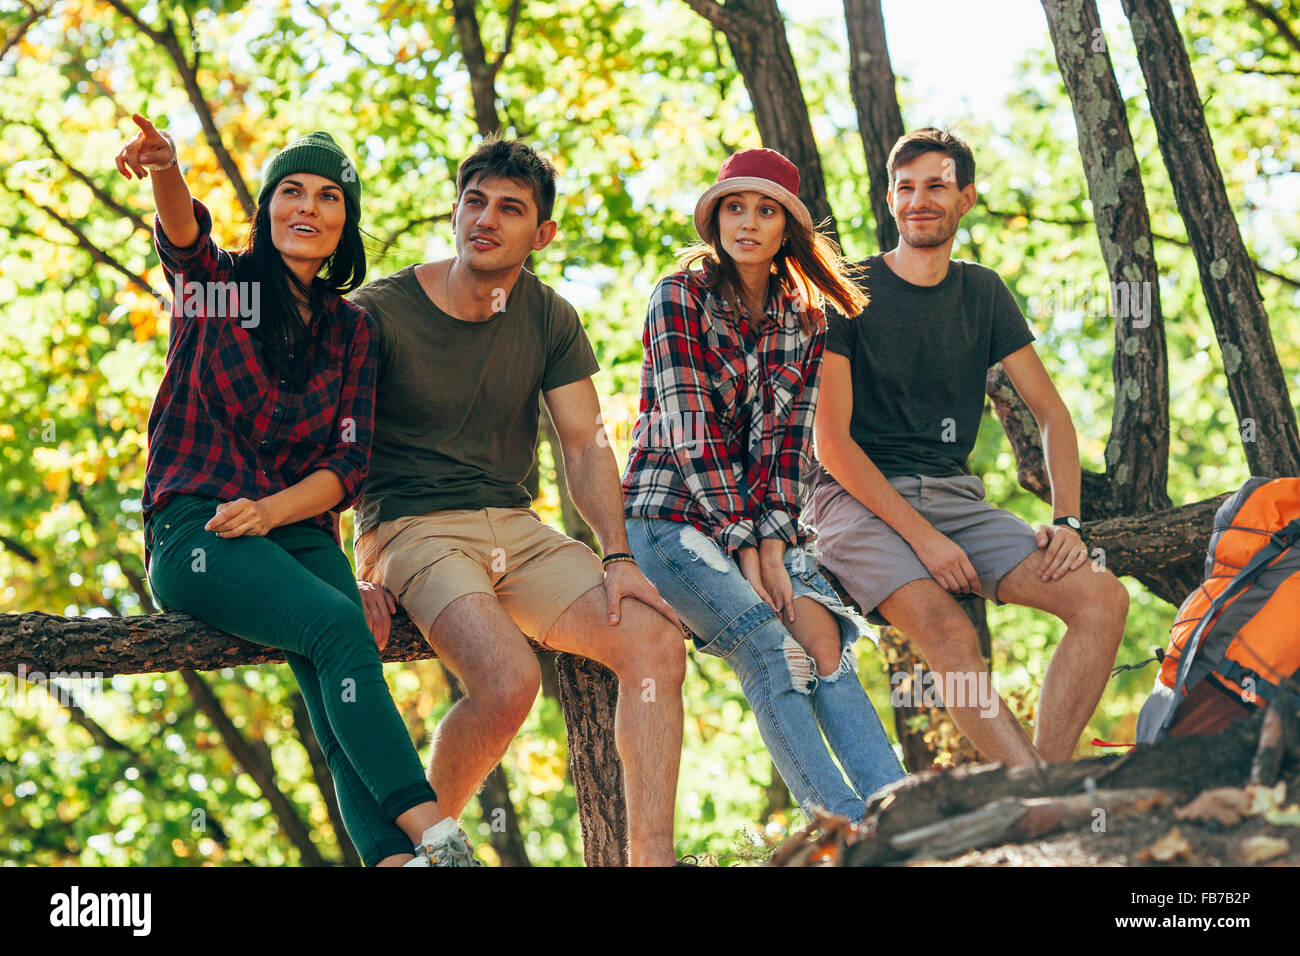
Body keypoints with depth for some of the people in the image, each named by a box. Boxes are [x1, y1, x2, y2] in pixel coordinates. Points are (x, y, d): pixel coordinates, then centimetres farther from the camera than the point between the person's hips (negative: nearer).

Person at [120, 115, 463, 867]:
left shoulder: (352, 330, 17)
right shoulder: (218, 282, 10)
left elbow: (350, 463, 8)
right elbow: (182, 229, -15)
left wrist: (269, 511, -12)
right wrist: (166, 169, -39)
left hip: (300, 533, 4)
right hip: (195, 529, -4)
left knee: (344, 712, -24)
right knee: (338, 624, -31)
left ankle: (394, 855, -42)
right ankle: (436, 838, -41)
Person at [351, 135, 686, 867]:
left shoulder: (550, 319, 9)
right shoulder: (378, 313, -5)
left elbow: (585, 444, 7)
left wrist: (618, 557, -8)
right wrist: (358, 573, -17)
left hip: (517, 529, 5)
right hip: (413, 529, -5)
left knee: (658, 643, -18)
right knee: (509, 682, -31)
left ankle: (652, 856, -16)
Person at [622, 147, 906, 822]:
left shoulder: (804, 320, 10)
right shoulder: (680, 298, -5)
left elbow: (787, 444, 4)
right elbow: (691, 434, -12)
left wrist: (773, 549, -10)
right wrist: (744, 549, -15)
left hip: (760, 518, 4)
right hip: (669, 516, -4)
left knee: (822, 635, -21)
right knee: (771, 648, -25)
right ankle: (845, 826, -28)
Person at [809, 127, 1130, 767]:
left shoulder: (983, 293, 14)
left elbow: (1051, 412, 12)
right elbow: (830, 440, -8)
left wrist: (1067, 520, -6)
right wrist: (921, 535, -18)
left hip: (954, 496, 5)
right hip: (861, 499, -5)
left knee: (1103, 598, -18)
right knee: (949, 633, -33)